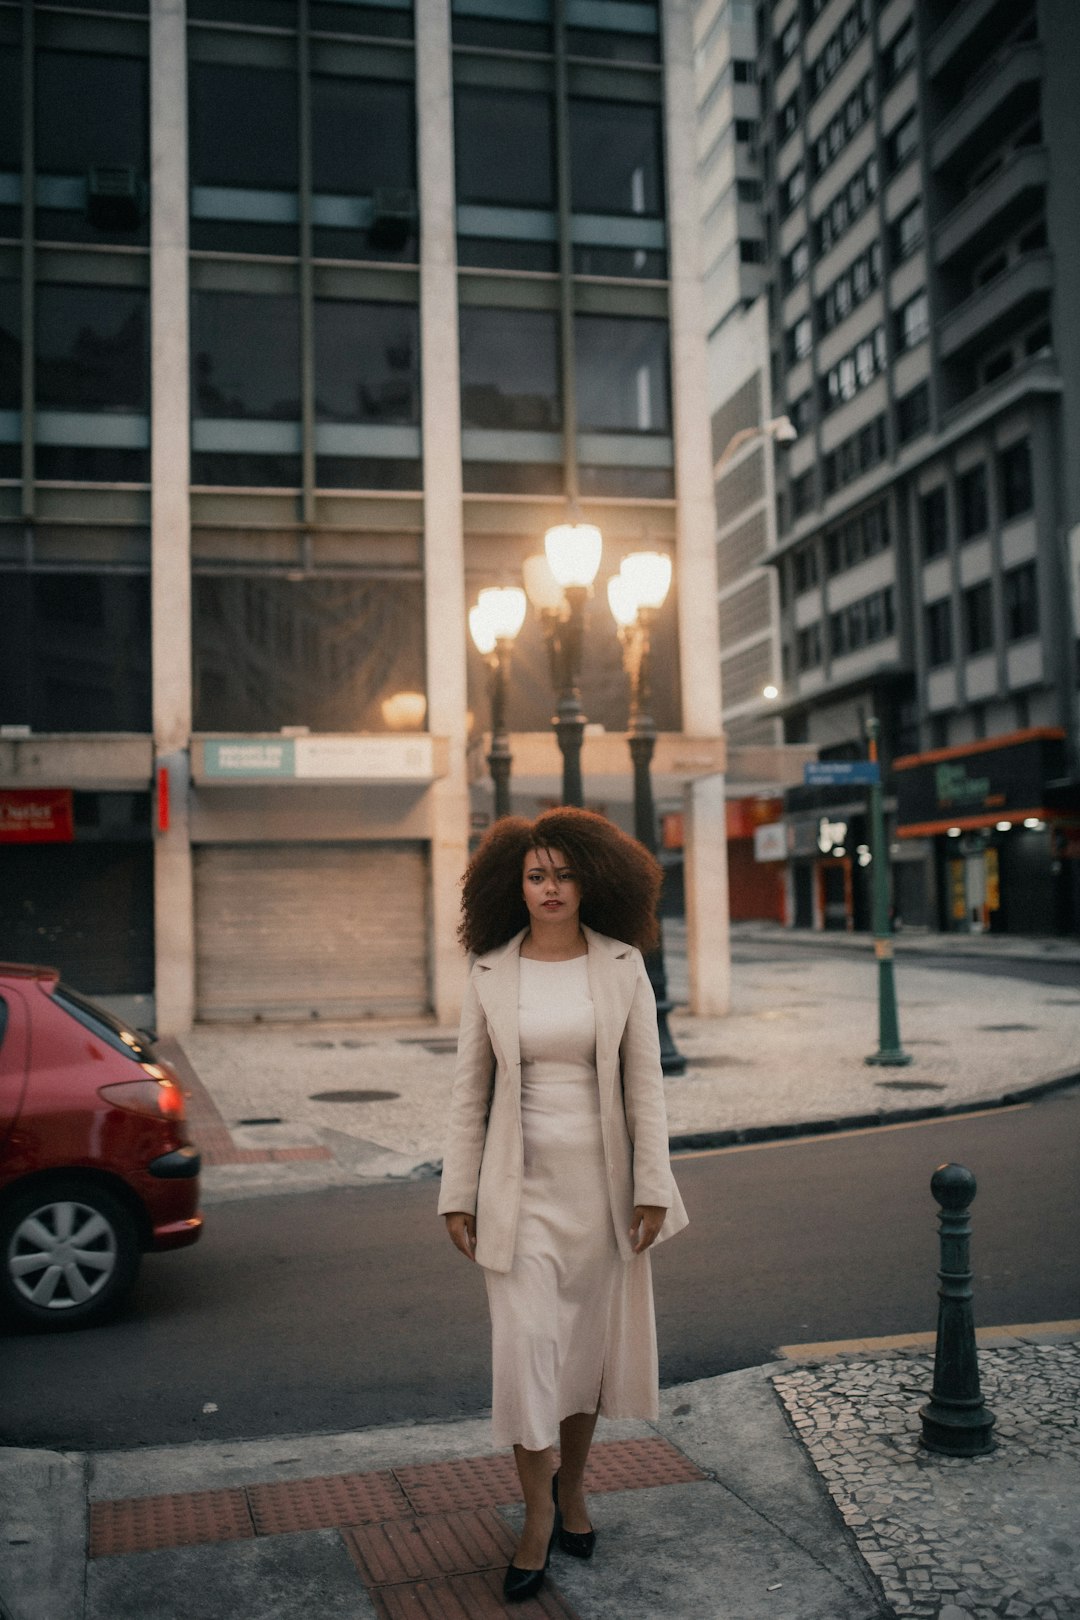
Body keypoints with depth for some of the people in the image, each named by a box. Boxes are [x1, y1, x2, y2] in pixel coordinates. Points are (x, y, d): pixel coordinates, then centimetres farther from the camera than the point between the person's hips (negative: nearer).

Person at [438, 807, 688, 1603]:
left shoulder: (623, 967, -3)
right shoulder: (490, 974, -2)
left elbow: (644, 1084, -3)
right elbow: (470, 1091, 1)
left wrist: (652, 1188, -6)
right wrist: (458, 1196, 0)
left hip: (600, 1181, 1)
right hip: (521, 1185, -1)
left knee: (588, 1340, 13)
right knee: (525, 1345, -3)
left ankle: (572, 1485, 35)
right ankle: (538, 1515, 16)